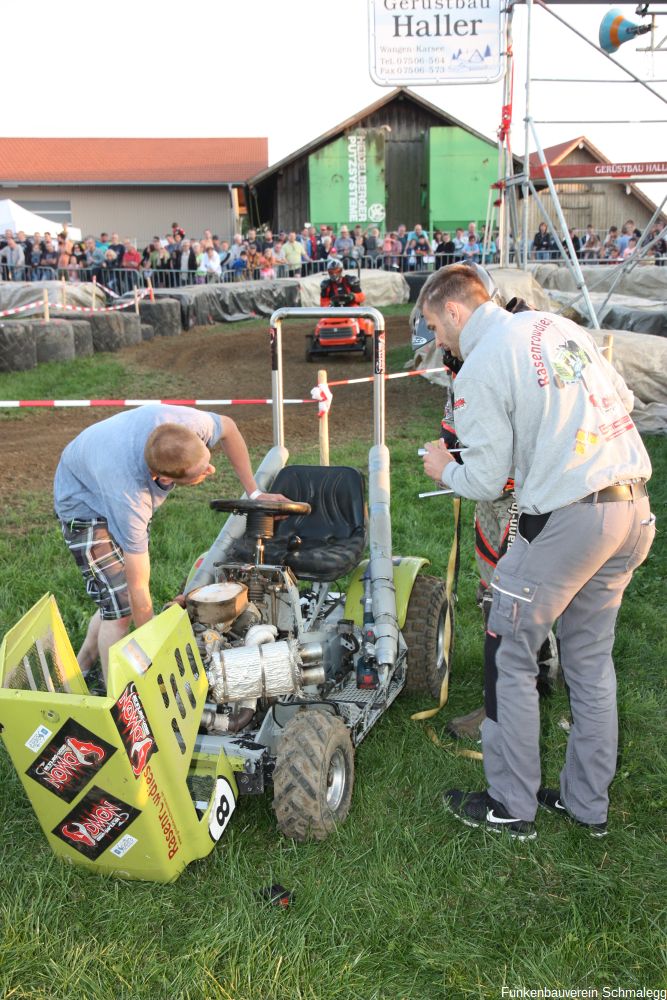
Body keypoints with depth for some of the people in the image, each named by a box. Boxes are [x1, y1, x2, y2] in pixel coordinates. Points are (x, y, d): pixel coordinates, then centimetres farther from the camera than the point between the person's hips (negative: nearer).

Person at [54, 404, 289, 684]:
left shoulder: (186, 424, -35)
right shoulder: (129, 499, -44)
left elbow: (227, 428, -8)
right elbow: (139, 588, -33)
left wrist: (254, 492, -7)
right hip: (84, 502, -6)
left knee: (118, 598, 11)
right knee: (121, 606, -12)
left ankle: (80, 672, 31)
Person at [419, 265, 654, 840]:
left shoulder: (479, 370, -9)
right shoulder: (557, 325, 13)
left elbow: (485, 482, -9)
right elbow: (623, 402, 18)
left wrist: (444, 469, 12)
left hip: (566, 520, -8)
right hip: (635, 509, 8)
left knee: (510, 659, 8)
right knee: (591, 660, 18)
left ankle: (512, 808, 19)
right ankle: (588, 803, 30)